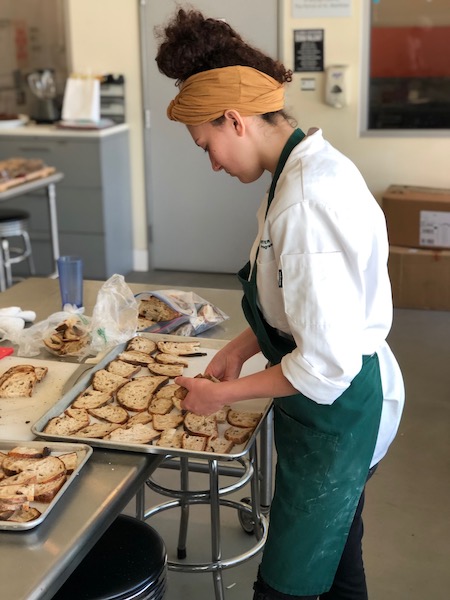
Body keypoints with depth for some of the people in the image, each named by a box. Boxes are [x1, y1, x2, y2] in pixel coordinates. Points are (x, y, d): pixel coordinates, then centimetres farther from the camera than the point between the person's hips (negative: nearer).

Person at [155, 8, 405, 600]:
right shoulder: (315, 164, 3)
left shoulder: (305, 201, -29)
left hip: (335, 411, -10)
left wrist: (225, 394, -16)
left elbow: (327, 362, -29)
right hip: (345, 402, 10)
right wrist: (243, 345, 5)